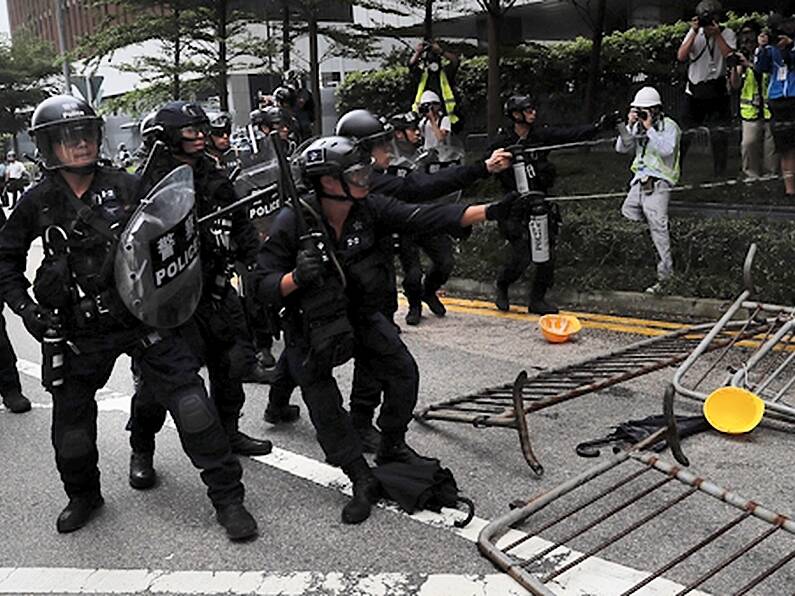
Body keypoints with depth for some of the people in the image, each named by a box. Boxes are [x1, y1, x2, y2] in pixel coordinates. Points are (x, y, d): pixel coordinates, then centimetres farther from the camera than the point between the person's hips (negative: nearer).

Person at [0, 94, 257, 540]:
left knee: (190, 403, -9)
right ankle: (84, 497, 42)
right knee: (72, 426, 13)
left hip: (142, 316, -1)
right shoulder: (39, 203, -1)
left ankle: (227, 498, 6)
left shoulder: (126, 186, -4)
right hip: (78, 332, 2)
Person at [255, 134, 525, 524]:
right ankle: (363, 482, 9)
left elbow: (425, 218, -23)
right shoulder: (293, 223, -25)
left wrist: (490, 212, -31)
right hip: (309, 326, -4)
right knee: (324, 406, -6)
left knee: (403, 372, -1)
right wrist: (297, 277, -44)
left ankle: (391, 448, 23)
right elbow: (264, 287, -22)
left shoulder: (368, 208, -15)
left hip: (360, 314, 4)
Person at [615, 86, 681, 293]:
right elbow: (621, 148, 4)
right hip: (640, 181, 7)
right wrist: (629, 126, -7)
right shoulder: (637, 126, 12)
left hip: (658, 183, -7)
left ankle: (665, 275, -1)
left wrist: (649, 128, -20)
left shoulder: (669, 126, -5)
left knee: (658, 229, -8)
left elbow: (666, 150, -22)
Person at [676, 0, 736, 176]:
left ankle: (720, 173, 14)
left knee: (719, 137, 2)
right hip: (694, 91, 1)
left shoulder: (727, 34, -1)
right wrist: (694, 33, -14)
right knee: (684, 134, 1)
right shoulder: (694, 32, 4)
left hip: (718, 92, -1)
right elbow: (681, 56, -7)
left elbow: (730, 56, -16)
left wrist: (717, 34, -19)